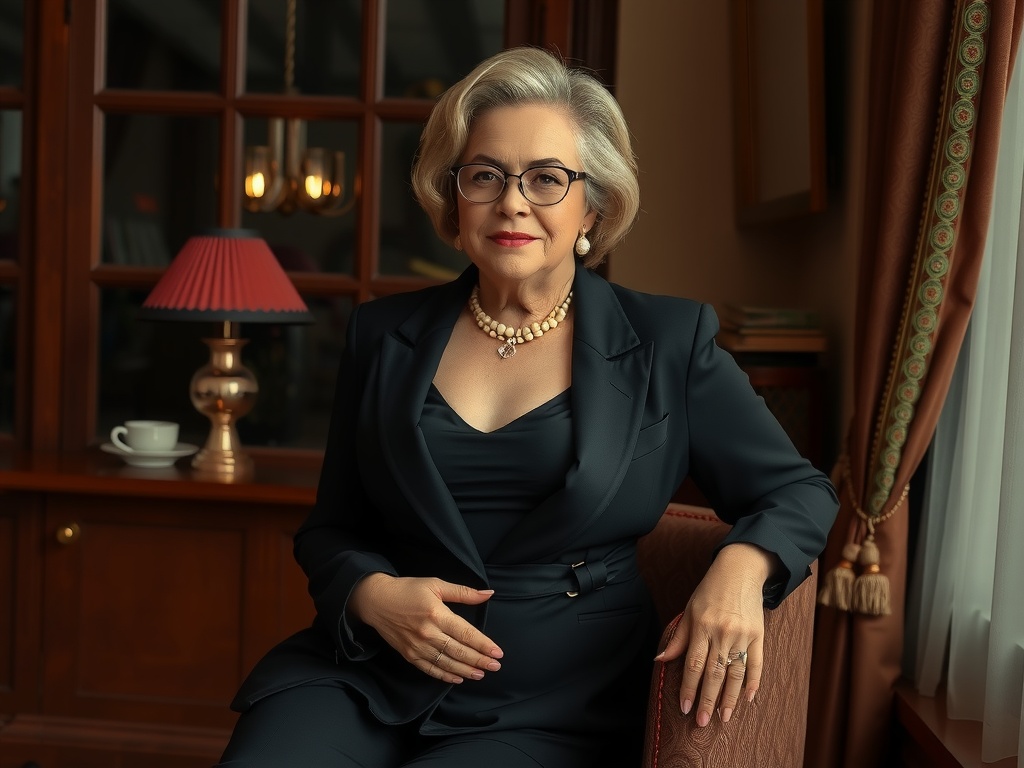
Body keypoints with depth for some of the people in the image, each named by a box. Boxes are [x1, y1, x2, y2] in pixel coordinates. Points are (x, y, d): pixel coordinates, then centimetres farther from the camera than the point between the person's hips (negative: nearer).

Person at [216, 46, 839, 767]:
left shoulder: (667, 344, 2)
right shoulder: (384, 335, 8)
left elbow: (800, 490, 5)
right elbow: (330, 529, 13)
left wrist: (740, 566, -17)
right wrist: (372, 593, -9)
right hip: (371, 676, 2)